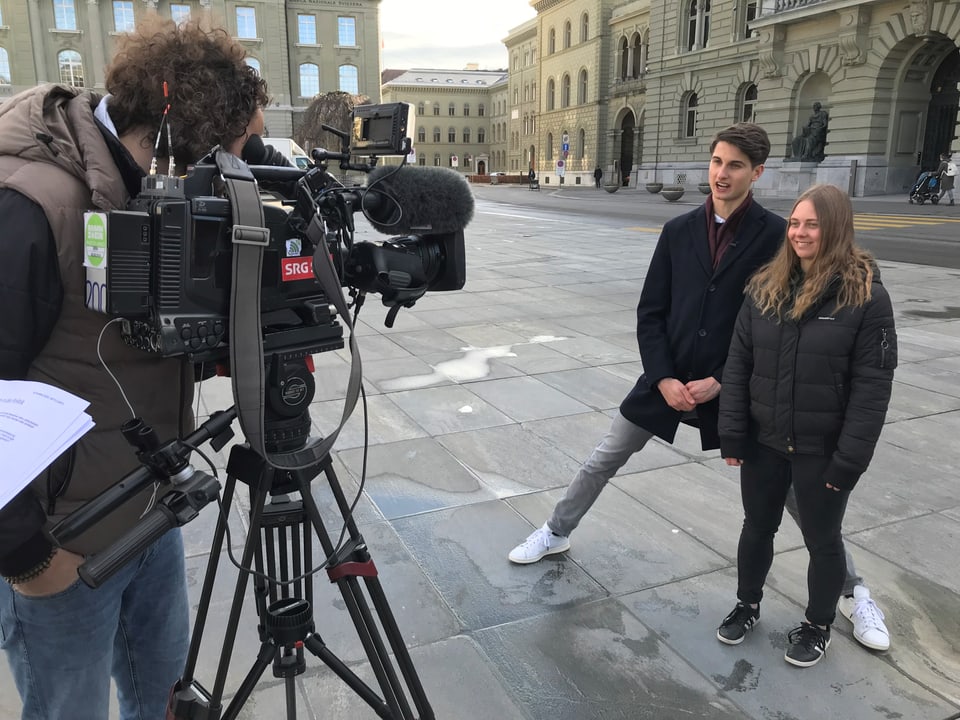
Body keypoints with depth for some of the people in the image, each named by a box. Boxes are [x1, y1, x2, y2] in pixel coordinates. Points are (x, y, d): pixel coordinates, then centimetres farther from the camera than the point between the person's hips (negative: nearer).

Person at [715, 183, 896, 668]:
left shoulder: (866, 296, -13)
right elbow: (738, 364, 1)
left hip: (822, 450, -3)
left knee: (822, 539, 15)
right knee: (757, 527, 19)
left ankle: (818, 626, 37)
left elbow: (872, 387, -14)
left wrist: (849, 459, -16)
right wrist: (732, 433, -3)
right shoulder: (766, 287, -1)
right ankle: (747, 605, 42)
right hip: (764, 442, 4)